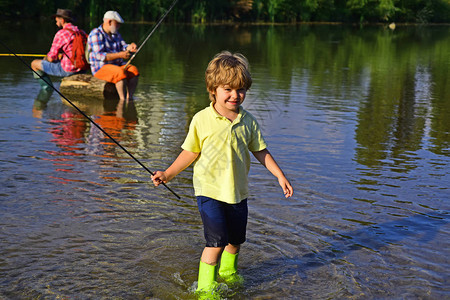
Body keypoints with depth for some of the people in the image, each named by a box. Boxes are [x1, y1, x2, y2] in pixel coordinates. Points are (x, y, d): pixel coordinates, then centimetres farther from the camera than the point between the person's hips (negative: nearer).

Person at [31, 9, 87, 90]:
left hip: (68, 70, -7)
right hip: (82, 69, 7)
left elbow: (51, 58, -10)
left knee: (34, 63, 8)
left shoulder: (61, 34, -13)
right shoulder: (81, 32, 7)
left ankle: (47, 88, 14)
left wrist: (46, 58, 13)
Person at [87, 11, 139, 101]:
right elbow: (100, 56, -23)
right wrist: (120, 55, -30)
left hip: (117, 65, 8)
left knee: (134, 71, -21)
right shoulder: (95, 34, -14)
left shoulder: (115, 34, 13)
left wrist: (129, 48, -21)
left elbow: (123, 47, 4)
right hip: (101, 68, -8)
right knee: (121, 73, -35)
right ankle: (123, 101, -29)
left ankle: (129, 98, -22)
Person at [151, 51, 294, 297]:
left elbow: (260, 151, 8)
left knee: (236, 239, 18)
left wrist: (280, 175, 6)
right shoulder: (202, 120, -10)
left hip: (238, 191, 5)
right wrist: (168, 174, -8)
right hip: (209, 191, -4)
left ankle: (227, 271, 46)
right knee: (217, 241, -11)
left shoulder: (248, 121, 0)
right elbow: (191, 152, -3)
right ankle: (205, 287, 7)